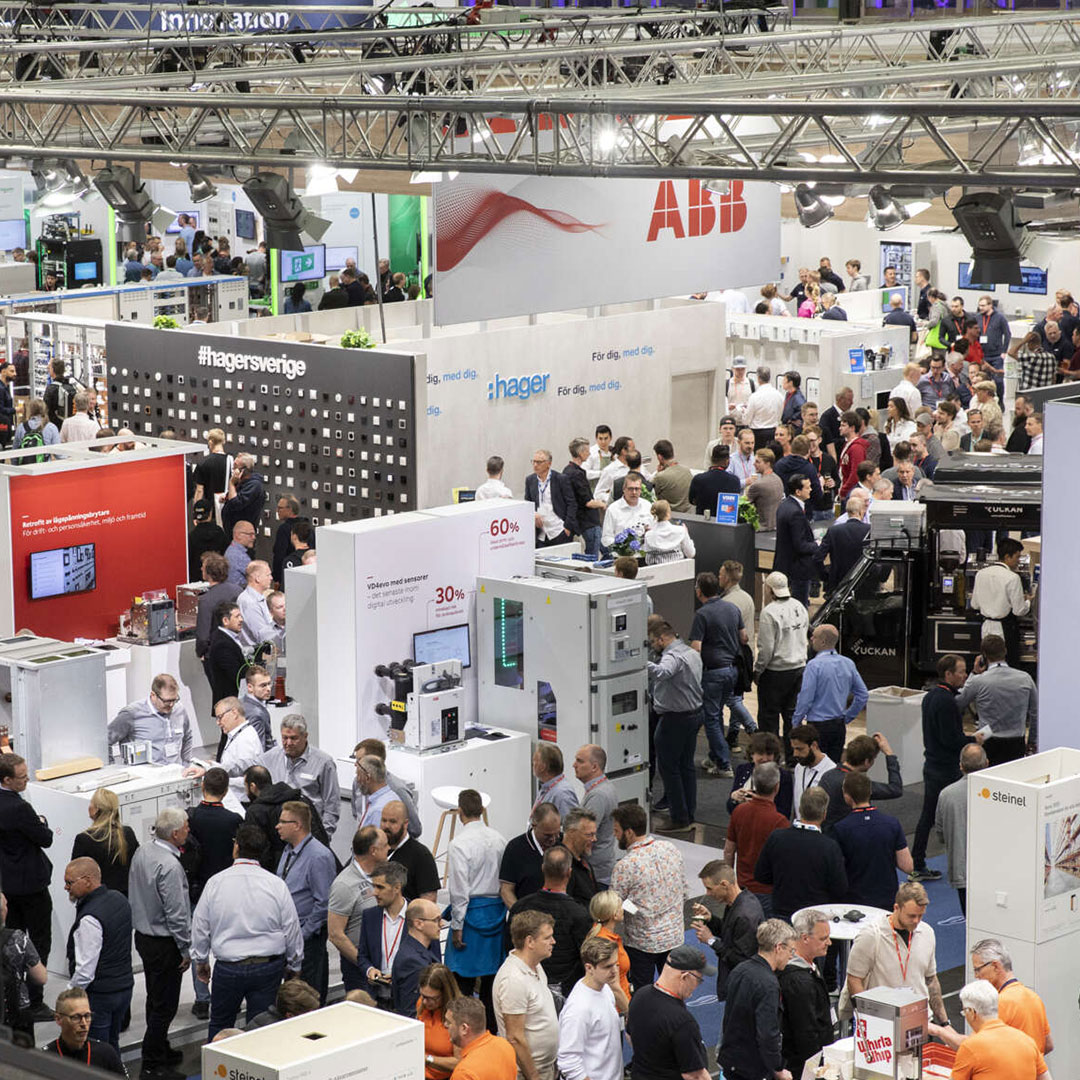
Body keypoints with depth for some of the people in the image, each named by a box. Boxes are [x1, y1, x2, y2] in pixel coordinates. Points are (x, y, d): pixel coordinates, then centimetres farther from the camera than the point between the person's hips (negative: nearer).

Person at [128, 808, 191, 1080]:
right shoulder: (169, 866, -26)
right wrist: (186, 949, -13)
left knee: (155, 999, 22)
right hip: (164, 943, -9)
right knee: (164, 1005, -1)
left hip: (143, 935, 9)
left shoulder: (142, 853, 2)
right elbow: (176, 913, -24)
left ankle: (161, 1050, 37)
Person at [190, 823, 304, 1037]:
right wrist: (294, 965, 15)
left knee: (220, 1025, 16)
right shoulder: (276, 885, -6)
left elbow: (200, 926, 3)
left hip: (227, 969, 0)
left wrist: (200, 961, 18)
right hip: (268, 967, 0)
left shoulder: (216, 882, -6)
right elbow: (292, 929, 1)